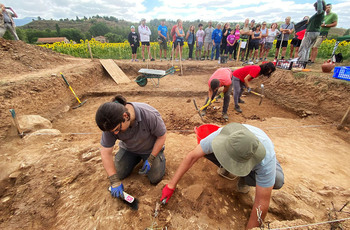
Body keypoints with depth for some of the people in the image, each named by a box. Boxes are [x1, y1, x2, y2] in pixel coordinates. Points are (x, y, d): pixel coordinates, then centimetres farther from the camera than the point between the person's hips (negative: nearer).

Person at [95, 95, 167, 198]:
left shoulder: (150, 115, -38)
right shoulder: (111, 123, -27)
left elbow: (162, 136, -21)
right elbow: (106, 153, -19)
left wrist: (150, 160, -21)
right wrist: (115, 181, -21)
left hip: (151, 148, -3)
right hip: (128, 149, 3)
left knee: (155, 178, -7)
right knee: (119, 174, 0)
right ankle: (138, 159, 24)